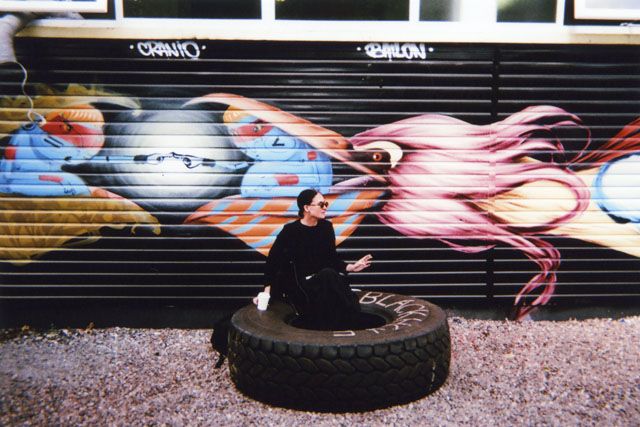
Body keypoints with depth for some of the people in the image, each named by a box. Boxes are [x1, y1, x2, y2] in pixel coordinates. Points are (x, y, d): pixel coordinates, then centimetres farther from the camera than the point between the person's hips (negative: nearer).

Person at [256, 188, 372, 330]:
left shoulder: (326, 227, 5)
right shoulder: (291, 230, -8)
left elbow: (333, 258, 11)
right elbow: (273, 260, -6)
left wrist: (351, 267, -6)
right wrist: (267, 291, -10)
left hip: (324, 279, 4)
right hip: (297, 283, -4)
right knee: (328, 277, -32)